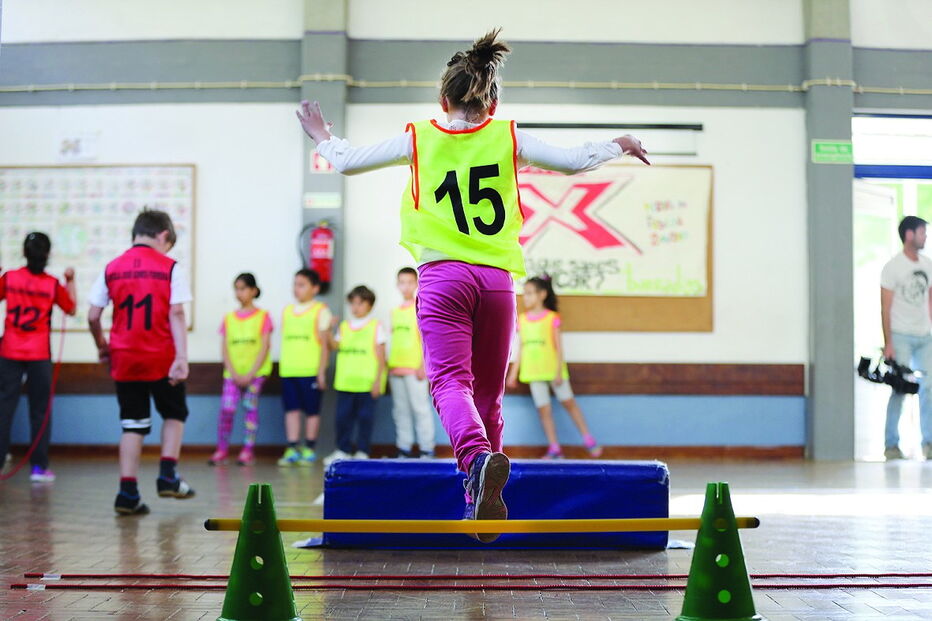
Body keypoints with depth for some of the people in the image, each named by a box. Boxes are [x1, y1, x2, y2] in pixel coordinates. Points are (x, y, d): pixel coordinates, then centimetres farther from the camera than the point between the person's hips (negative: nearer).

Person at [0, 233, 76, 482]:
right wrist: (71, 281, 13)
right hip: (39, 355, -1)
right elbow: (71, 309, 8)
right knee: (40, 410, 6)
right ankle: (39, 466, 6)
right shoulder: (53, 284, -5)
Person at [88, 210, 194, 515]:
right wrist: (182, 358, -14)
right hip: (161, 358, -2)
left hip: (124, 359, 2)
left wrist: (102, 346, 21)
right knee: (174, 413, 19)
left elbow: (93, 316, 4)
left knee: (133, 424, 10)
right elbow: (176, 315, -11)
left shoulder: (112, 268, 5)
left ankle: (128, 491, 6)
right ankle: (168, 476, 9)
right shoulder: (169, 267, -3)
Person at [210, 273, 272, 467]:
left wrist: (250, 374, -11)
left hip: (255, 371, -2)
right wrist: (233, 373, -7)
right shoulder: (229, 318, 11)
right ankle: (221, 450, 0)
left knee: (251, 407, -3)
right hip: (233, 373, 2)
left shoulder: (262, 316, 2)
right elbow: (225, 349, 6)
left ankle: (248, 451, 4)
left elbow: (264, 348, -3)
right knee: (227, 409, -9)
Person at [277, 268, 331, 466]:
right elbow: (285, 341, 17)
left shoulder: (320, 311, 0)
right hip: (288, 370, 5)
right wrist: (283, 367, 12)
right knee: (291, 409, 3)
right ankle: (292, 449, 7)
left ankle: (310, 449, 12)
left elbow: (325, 344, -3)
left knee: (311, 410, 3)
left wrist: (321, 371, -8)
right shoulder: (287, 311, 15)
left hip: (310, 370, -4)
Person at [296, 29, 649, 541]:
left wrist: (321, 136, 35)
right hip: (496, 280, 2)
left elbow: (349, 162, 15)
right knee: (488, 392, 12)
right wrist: (618, 145, 31)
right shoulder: (508, 137, 11)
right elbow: (575, 161, 12)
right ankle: (479, 501, 17)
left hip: (442, 275, -2)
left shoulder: (419, 137, 10)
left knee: (450, 381, -13)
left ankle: (479, 457, -43)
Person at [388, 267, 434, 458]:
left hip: (414, 369, -6)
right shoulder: (395, 311, 15)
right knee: (400, 410, 9)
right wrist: (390, 366, 14)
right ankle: (404, 449, 15)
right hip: (396, 369, 7)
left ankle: (427, 449, -1)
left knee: (420, 408, -5)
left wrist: (423, 365, -13)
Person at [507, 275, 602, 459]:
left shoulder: (552, 318, -5)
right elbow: (521, 348, 10)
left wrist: (559, 371, -12)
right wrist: (514, 372, 8)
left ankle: (588, 440, 12)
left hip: (553, 370, -4)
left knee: (569, 403, 2)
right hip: (533, 373, 4)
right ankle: (554, 448, 7)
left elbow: (559, 346, -6)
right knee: (544, 409, 2)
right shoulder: (522, 319, 7)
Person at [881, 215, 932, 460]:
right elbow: (885, 307, -7)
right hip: (901, 336, -5)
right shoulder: (893, 267, -6)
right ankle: (891, 444, 3)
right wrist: (888, 343, -12)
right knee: (900, 389, -5)